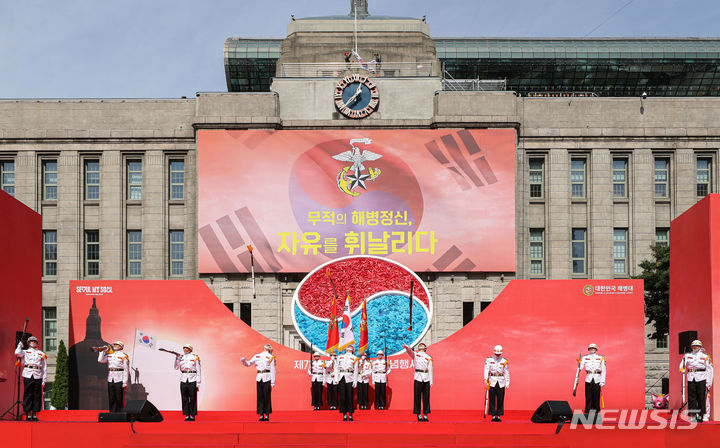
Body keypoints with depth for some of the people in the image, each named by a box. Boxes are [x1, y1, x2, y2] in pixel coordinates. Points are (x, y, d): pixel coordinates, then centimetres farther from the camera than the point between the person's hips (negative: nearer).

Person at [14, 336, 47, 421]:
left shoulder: (41, 354, 18)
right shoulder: (25, 352, 16)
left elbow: (44, 368, 15)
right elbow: (17, 353, -8)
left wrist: (44, 380, 8)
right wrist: (20, 345, 8)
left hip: (38, 376, 1)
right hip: (28, 375, -1)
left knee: (37, 395, -1)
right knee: (28, 394, -4)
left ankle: (34, 415, 3)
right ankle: (28, 415, -3)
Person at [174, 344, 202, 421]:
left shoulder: (195, 358, 1)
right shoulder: (181, 357, 13)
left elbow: (198, 371, 1)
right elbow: (176, 368, 9)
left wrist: (198, 384, -4)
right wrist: (177, 358, -4)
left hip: (192, 380, -4)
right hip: (183, 380, 4)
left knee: (193, 398, -3)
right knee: (184, 398, 4)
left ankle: (192, 415, 3)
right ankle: (187, 415, 10)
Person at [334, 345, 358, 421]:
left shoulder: (354, 358, 10)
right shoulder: (340, 357, 16)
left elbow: (355, 370, 5)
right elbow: (336, 368, 12)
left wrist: (355, 381, -3)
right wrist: (336, 379, 1)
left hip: (350, 379, -2)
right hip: (341, 378, 2)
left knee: (350, 397, -2)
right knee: (342, 397, 0)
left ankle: (350, 415, 3)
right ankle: (344, 415, 6)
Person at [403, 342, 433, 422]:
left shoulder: (429, 358, 13)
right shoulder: (415, 355, 10)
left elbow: (430, 370, 10)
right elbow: (410, 352, -13)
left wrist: (431, 382, 4)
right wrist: (406, 348, -36)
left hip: (426, 379, 2)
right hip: (418, 378, -2)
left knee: (426, 397, 1)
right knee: (417, 397, -3)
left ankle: (425, 414, 4)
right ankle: (419, 415, -2)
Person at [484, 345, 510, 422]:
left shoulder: (504, 361, 5)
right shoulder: (489, 360, 2)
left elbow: (506, 372, 7)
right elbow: (486, 370, -1)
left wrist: (507, 382, 3)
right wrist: (486, 379, -10)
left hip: (501, 382, 1)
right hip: (492, 381, -1)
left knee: (500, 400, 1)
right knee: (492, 399, -1)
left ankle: (498, 415, 8)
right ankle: (493, 416, 5)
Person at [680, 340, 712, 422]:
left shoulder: (705, 356, 7)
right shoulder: (687, 356, 15)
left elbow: (709, 369, 5)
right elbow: (683, 364, 5)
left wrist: (709, 382, -1)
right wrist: (682, 369, -19)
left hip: (701, 378, -2)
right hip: (691, 378, 2)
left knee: (701, 398, -3)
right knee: (691, 397, -1)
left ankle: (700, 415, 2)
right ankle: (693, 415, 3)